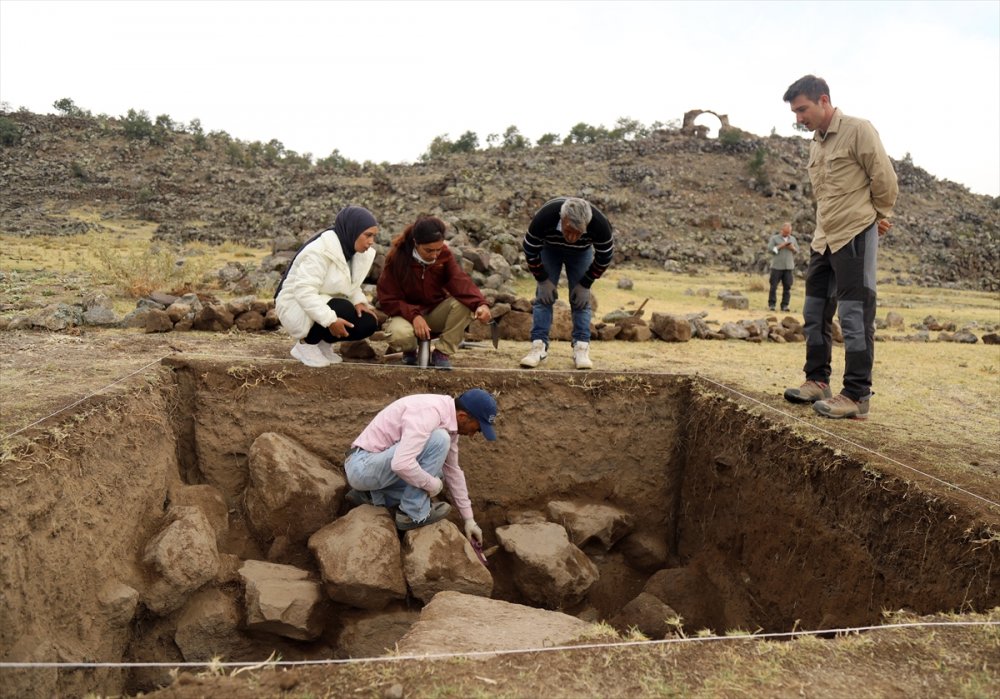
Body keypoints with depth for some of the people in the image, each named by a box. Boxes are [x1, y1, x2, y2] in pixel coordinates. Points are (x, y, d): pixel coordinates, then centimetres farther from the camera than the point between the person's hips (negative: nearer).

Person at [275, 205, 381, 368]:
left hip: (330, 304, 8)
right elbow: (304, 291, -33)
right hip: (297, 306, -7)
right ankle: (305, 344, -10)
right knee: (343, 311, -34)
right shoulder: (320, 250, -27)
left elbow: (350, 285, 8)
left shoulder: (353, 249, -2)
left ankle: (322, 342, 8)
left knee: (368, 323, -13)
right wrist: (330, 319, -40)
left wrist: (359, 301, -13)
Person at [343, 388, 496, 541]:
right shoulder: (428, 413, -26)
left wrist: (469, 519, 16)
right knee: (438, 440, -22)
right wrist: (432, 484, -18)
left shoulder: (448, 419, 5)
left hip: (376, 466, 10)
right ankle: (413, 513, -9)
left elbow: (452, 470, 14)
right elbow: (402, 464, -36)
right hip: (363, 466, -10)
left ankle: (370, 495, 14)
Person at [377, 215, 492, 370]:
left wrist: (480, 304, -47)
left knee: (464, 304, -27)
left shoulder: (444, 254, -12)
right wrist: (413, 315, -33)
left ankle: (443, 352, -12)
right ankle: (410, 351, 2)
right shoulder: (397, 258, -19)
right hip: (407, 313, -2)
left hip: (436, 312, 3)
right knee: (399, 334, -38)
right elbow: (388, 299, -16)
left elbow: (461, 282, -27)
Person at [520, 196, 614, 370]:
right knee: (544, 295, -9)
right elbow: (530, 251, -23)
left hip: (581, 252, 0)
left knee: (581, 298, -8)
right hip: (549, 248, 0)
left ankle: (582, 348, -6)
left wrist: (585, 284, -16)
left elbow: (604, 257, -19)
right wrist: (543, 280, -17)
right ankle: (539, 346, -8)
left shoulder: (600, 224, -39)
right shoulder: (543, 218, -41)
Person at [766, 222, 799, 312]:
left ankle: (784, 305, 4)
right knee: (773, 286, -4)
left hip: (788, 267, 3)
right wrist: (780, 246, -13)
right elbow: (769, 249, -6)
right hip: (777, 266, -3)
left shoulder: (793, 239, 17)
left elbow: (797, 251, 16)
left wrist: (792, 248, -4)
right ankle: (771, 304, 2)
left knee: (787, 287, -1)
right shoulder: (774, 238, 5)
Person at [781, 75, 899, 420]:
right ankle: (817, 381, 23)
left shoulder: (858, 130, -9)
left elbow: (884, 179, -8)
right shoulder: (815, 143, 15)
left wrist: (880, 216, 5)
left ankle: (857, 395, -4)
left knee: (854, 316, -8)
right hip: (824, 239, 8)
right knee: (815, 313, 12)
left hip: (855, 236, -8)